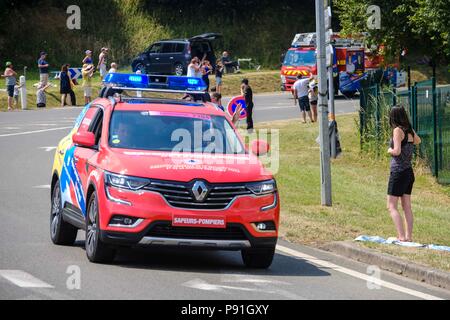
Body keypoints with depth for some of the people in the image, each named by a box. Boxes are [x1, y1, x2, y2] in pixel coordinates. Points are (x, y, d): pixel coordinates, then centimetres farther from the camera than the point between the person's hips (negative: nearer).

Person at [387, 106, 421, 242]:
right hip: (409, 172, 8)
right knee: (407, 207, 12)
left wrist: (389, 150, -3)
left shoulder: (398, 130, -14)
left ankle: (402, 237, -13)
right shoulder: (410, 131, 7)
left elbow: (397, 151, -23)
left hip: (398, 171, -8)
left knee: (392, 207, -4)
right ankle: (409, 236, 13)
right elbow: (418, 141, 29)